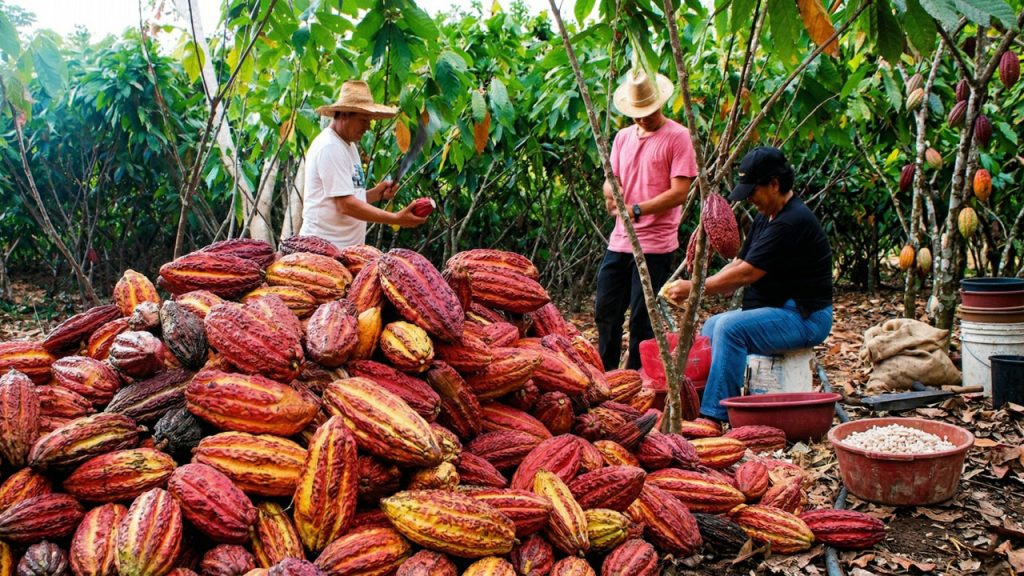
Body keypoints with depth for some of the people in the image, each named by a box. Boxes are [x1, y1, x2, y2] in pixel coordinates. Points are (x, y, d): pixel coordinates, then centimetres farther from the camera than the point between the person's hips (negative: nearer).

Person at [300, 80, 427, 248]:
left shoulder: (349, 145, 17)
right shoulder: (330, 148, -13)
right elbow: (346, 205, -20)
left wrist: (375, 194, 1)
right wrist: (396, 219, -22)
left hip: (349, 246, 9)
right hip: (325, 247, -9)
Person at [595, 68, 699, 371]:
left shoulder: (677, 136, -6)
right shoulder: (623, 137, 13)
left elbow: (679, 192, -13)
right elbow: (610, 180, 15)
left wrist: (636, 209, -18)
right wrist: (610, 191, -10)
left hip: (655, 243, -6)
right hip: (619, 240, 6)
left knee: (642, 318, 1)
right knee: (606, 311, 11)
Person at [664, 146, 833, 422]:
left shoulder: (793, 222, -22)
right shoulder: (766, 217, 11)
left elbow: (746, 274, -24)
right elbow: (738, 264, 9)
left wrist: (695, 288, -18)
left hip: (806, 318, -11)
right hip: (780, 310, 11)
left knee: (731, 327, -27)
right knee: (711, 327, 14)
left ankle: (717, 414, -24)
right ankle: (697, 403, 15)